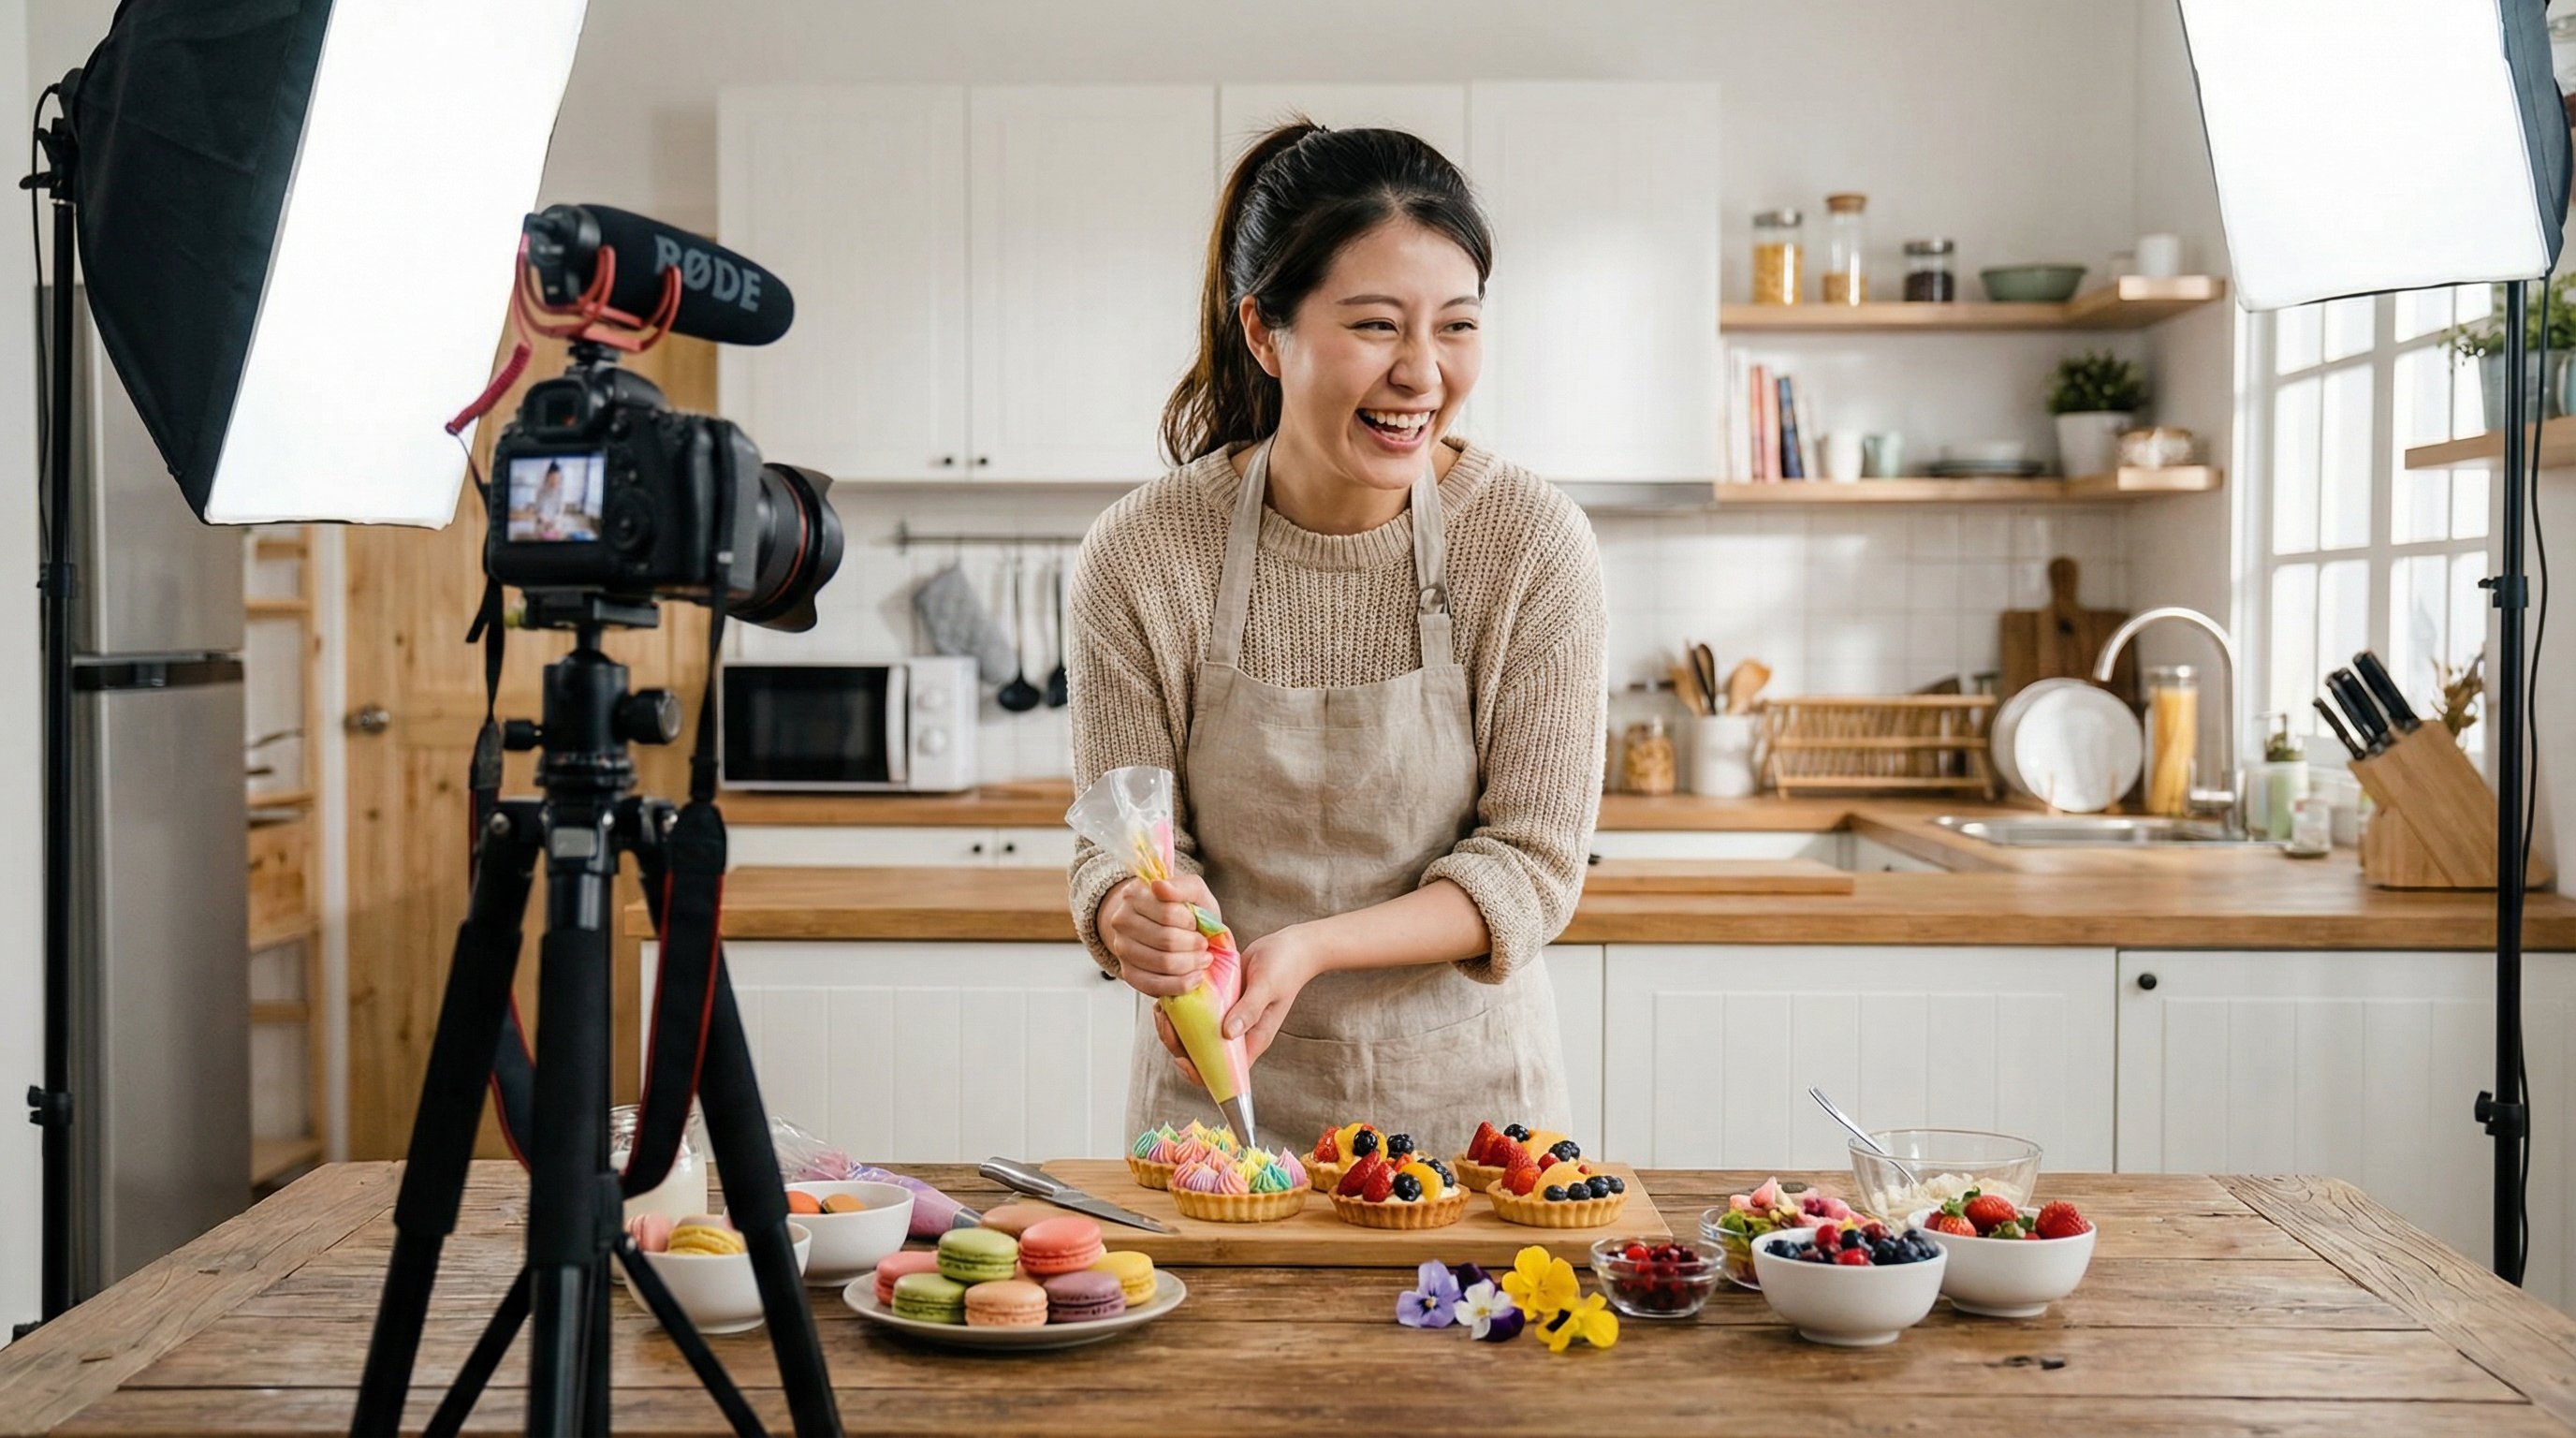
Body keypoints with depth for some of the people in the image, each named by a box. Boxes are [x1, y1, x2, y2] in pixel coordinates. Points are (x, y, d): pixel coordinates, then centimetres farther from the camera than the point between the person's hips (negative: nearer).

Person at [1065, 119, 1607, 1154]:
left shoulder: (1534, 543, -14)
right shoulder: (1141, 555, -13)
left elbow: (1533, 860, -12)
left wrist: (1311, 946, -26)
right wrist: (1138, 917, -30)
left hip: (1465, 1095, 0)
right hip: (1218, 1092, 0)